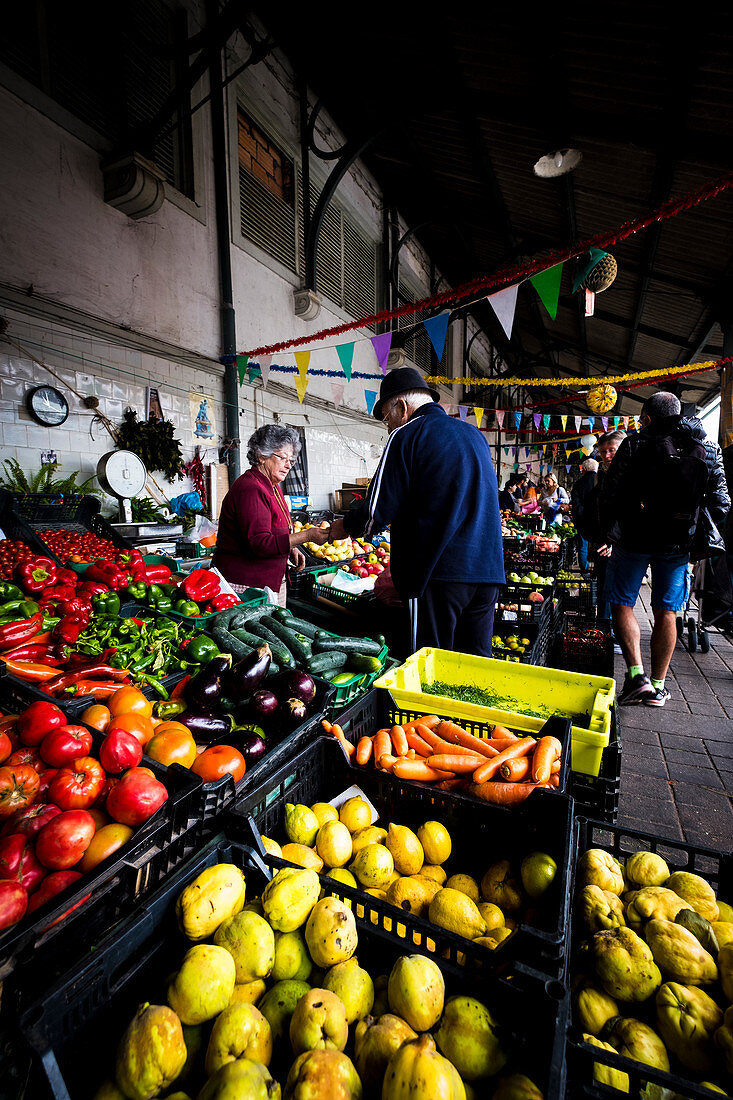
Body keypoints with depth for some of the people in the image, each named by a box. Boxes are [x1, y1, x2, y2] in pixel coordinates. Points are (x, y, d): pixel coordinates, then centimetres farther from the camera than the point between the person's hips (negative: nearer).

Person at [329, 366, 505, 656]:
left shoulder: (406, 436, -4)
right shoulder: (475, 434, 18)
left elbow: (378, 511, -8)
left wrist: (344, 526, 12)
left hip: (439, 570, -7)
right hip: (488, 569, 7)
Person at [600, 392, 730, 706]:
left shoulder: (635, 444, -5)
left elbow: (610, 493, -6)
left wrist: (609, 531, 5)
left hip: (635, 539, -4)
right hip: (678, 544, 4)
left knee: (622, 604, 8)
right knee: (666, 611, 10)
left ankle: (637, 673, -4)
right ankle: (657, 686, 16)